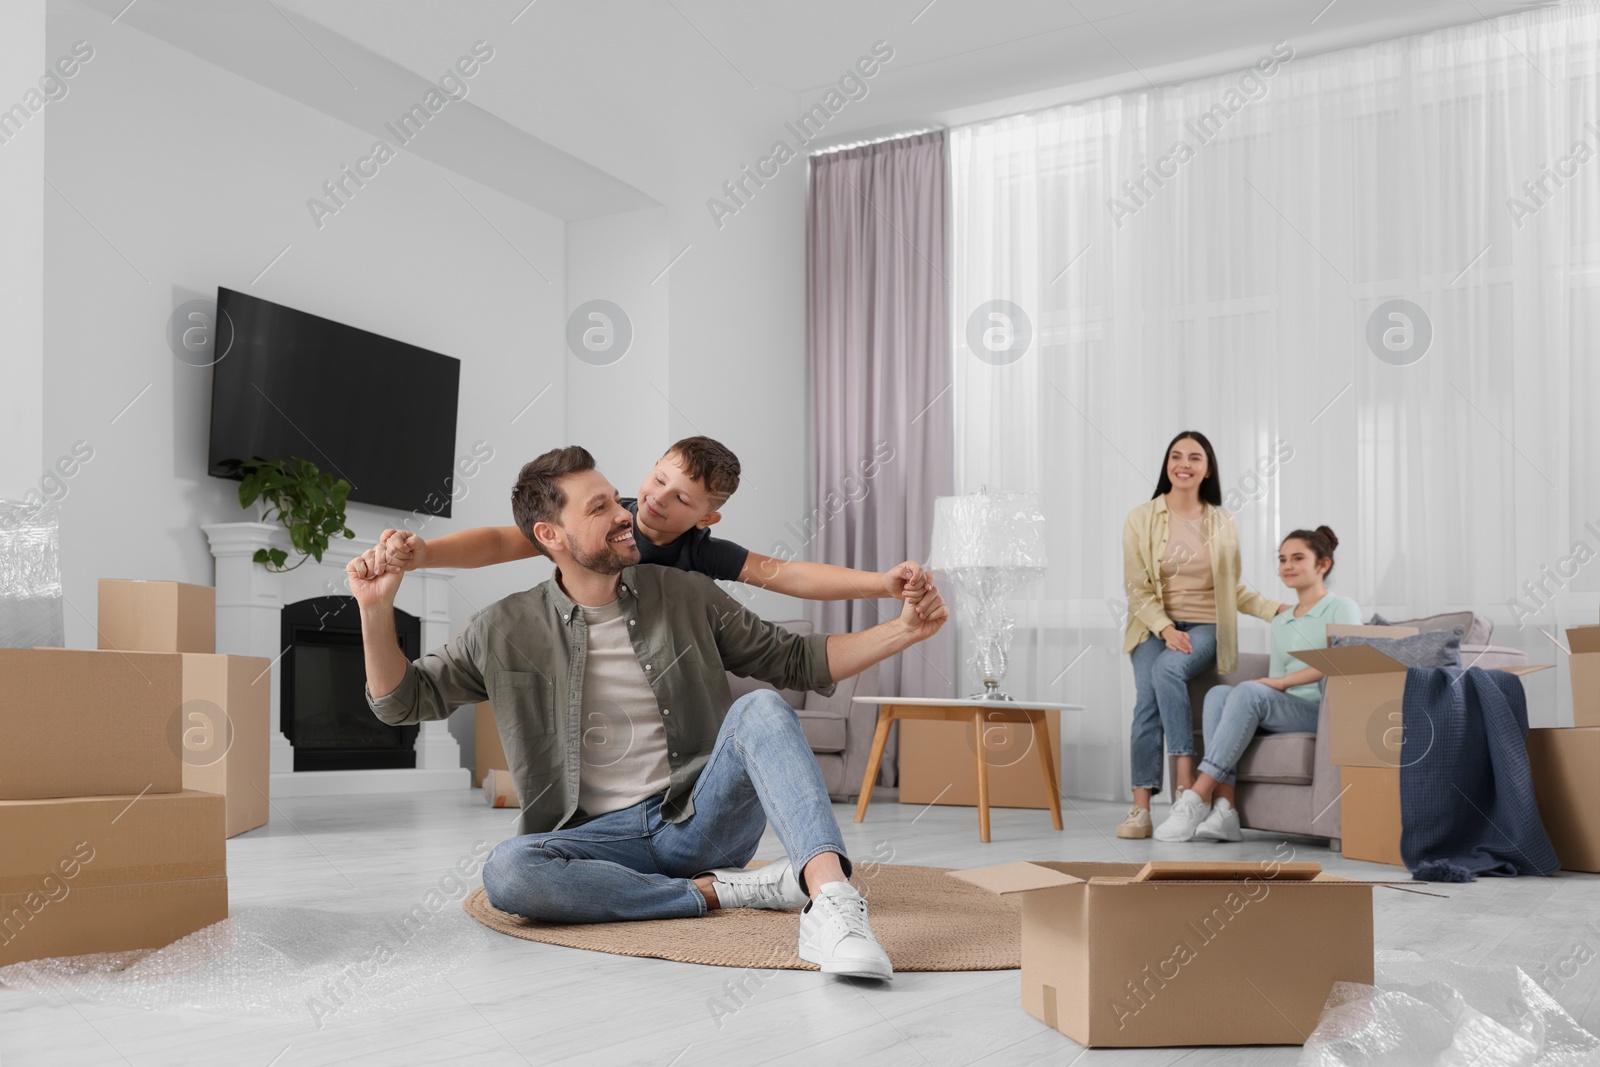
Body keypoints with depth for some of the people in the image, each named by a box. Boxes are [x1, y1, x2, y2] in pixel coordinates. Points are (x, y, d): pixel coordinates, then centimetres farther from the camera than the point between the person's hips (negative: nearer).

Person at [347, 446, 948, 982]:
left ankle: (830, 897, -47)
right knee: (507, 872, -32)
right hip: (603, 840, 0)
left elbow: (796, 661, 10)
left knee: (760, 710, -27)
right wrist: (376, 610, -7)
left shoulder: (685, 597, 6)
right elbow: (402, 701, 10)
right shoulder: (508, 630, 4)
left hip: (702, 820, 1)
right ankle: (723, 890, -22)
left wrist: (904, 630, -2)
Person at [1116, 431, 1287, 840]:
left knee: (1168, 668, -32)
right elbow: (1137, 588, -2)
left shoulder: (1222, 523, 7)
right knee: (1146, 701, -21)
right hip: (1154, 626, 1)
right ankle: (1141, 809, -22)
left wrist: (1277, 609, 3)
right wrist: (1166, 628, -15)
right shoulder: (1141, 519, 2)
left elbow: (1233, 588, 15)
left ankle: (1186, 778, -31)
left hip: (1204, 626, -1)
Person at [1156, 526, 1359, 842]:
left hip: (1326, 710, -6)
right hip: (1285, 712, 6)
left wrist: (1280, 682, -16)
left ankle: (1199, 796, -33)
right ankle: (1224, 810, -35)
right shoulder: (1280, 624, 25)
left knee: (1249, 692, -32)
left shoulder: (1342, 609, 6)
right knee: (1218, 693, -22)